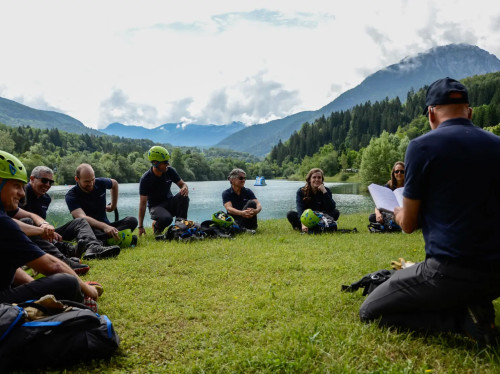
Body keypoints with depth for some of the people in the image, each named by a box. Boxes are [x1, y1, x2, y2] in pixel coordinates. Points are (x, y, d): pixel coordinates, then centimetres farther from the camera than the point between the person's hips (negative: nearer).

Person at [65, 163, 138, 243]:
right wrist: (104, 226, -47)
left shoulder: (101, 183, 0)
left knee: (132, 221, -22)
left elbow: (114, 183, 26)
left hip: (106, 226, 5)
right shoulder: (71, 196, -14)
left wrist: (113, 205, 27)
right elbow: (82, 217, -31)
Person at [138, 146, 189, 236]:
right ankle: (156, 226, -1)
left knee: (183, 196, -27)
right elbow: (143, 203, -18)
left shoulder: (170, 171, -8)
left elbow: (182, 183, 4)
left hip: (169, 202, 4)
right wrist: (140, 227, -19)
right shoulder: (145, 179, -18)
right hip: (156, 206, -4)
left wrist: (185, 187, -25)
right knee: (166, 218, -37)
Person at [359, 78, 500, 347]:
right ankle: (472, 308, 8)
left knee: (369, 313, 10)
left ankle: (462, 318, -5)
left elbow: (408, 224, -4)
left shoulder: (422, 146, -10)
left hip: (449, 271, -7)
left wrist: (398, 214, 19)